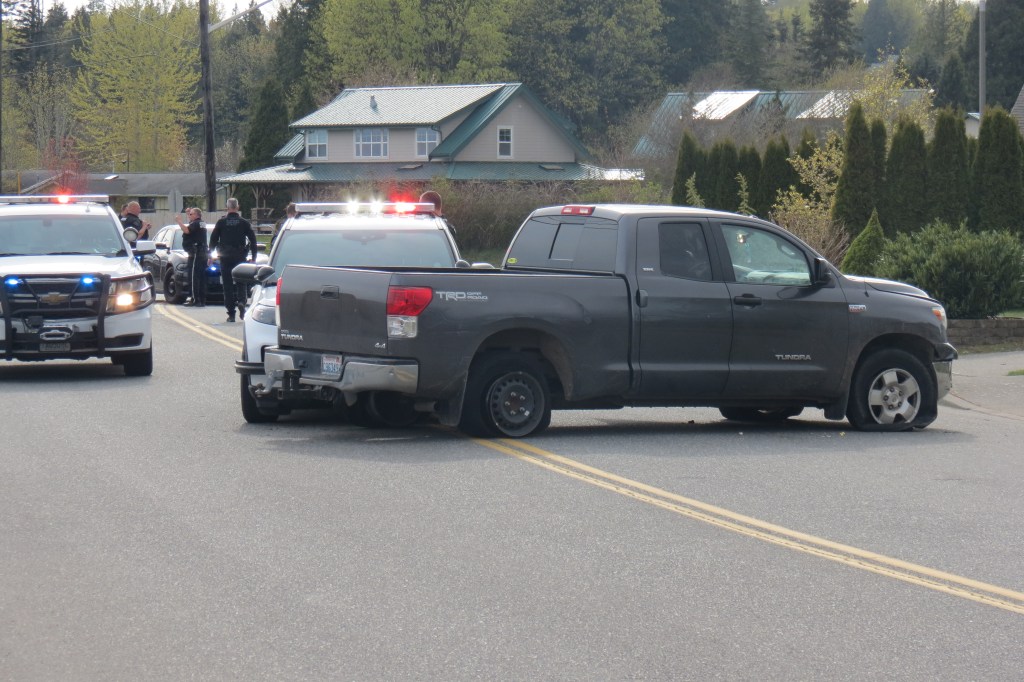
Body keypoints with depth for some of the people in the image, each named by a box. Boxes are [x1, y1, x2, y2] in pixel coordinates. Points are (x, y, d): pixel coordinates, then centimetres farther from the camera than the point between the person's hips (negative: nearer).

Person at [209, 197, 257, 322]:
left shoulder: (221, 223, 0)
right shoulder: (244, 223, 2)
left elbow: (213, 240, 3)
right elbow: (253, 240, 2)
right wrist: (253, 257, 7)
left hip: (225, 257, 0)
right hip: (240, 257, 0)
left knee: (228, 285, 3)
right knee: (241, 283, 10)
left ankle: (231, 314, 1)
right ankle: (241, 302, -19)